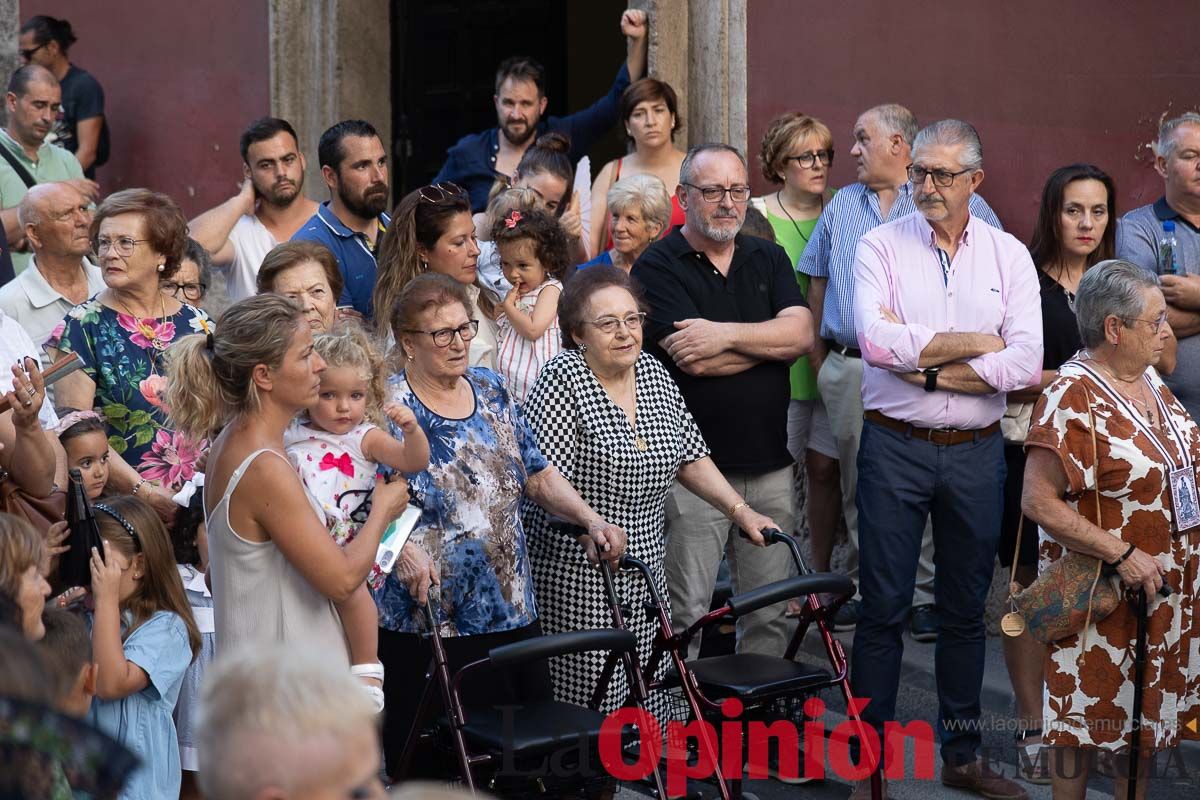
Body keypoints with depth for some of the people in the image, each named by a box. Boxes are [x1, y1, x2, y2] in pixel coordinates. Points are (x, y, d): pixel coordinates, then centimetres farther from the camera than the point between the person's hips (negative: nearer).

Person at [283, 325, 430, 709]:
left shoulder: (365, 437, 9)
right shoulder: (290, 434, 18)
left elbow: (413, 461, -1)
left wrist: (412, 429, -19)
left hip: (342, 538, -4)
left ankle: (367, 668, -16)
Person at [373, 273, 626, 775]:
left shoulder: (491, 390, 11)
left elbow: (538, 474, 15)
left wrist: (589, 519, 0)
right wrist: (401, 549, -33)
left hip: (513, 615, 6)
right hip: (424, 625, -6)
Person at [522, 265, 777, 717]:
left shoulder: (653, 373, 11)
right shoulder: (564, 379, -10)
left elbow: (690, 456, 18)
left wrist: (741, 510, 9)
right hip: (575, 575, -7)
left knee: (650, 705, 5)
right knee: (591, 703, -8)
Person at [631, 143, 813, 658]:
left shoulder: (768, 259, 13)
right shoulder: (658, 268, -4)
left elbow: (801, 334, -4)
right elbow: (695, 362, -16)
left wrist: (727, 334, -15)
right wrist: (768, 341, -6)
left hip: (768, 464, 5)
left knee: (775, 612, 10)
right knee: (684, 614, -3)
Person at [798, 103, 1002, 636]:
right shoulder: (842, 205, 16)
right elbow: (817, 283, 20)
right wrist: (817, 357, 13)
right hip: (849, 368, 5)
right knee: (858, 484, 8)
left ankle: (923, 596, 4)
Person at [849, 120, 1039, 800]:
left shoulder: (1009, 256, 4)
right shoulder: (882, 246, -1)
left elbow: (1027, 364, -8)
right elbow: (876, 340, -18)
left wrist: (928, 368, -13)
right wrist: (975, 344, -11)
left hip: (977, 451, 2)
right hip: (895, 445, -2)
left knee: (966, 609, 12)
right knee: (884, 608, 1)